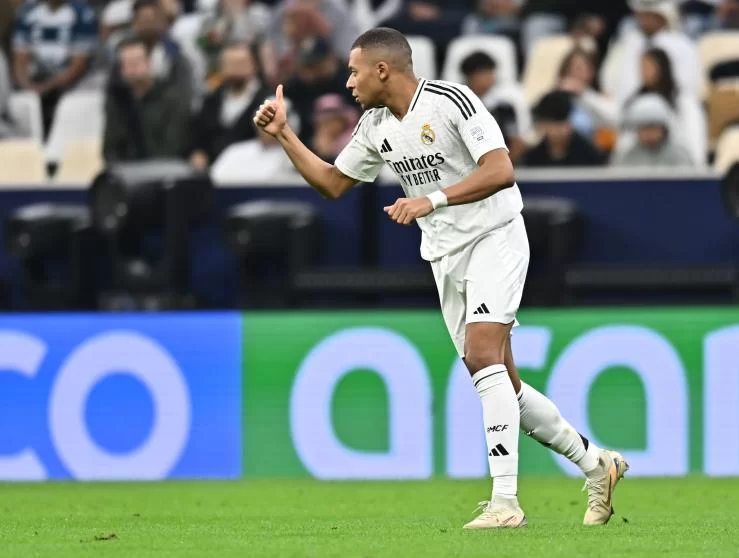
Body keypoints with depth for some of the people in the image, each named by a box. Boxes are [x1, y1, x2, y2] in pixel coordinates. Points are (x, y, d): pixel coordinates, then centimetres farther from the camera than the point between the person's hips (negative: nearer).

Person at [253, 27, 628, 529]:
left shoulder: (451, 101, -16)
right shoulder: (375, 128, 8)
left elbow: (501, 171, -25)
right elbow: (332, 183, 20)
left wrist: (433, 199, -33)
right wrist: (284, 134, 10)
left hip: (495, 237, -8)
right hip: (446, 258, 8)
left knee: (482, 354, -24)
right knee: (502, 383, 6)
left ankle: (505, 501, -27)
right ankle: (595, 464, 21)